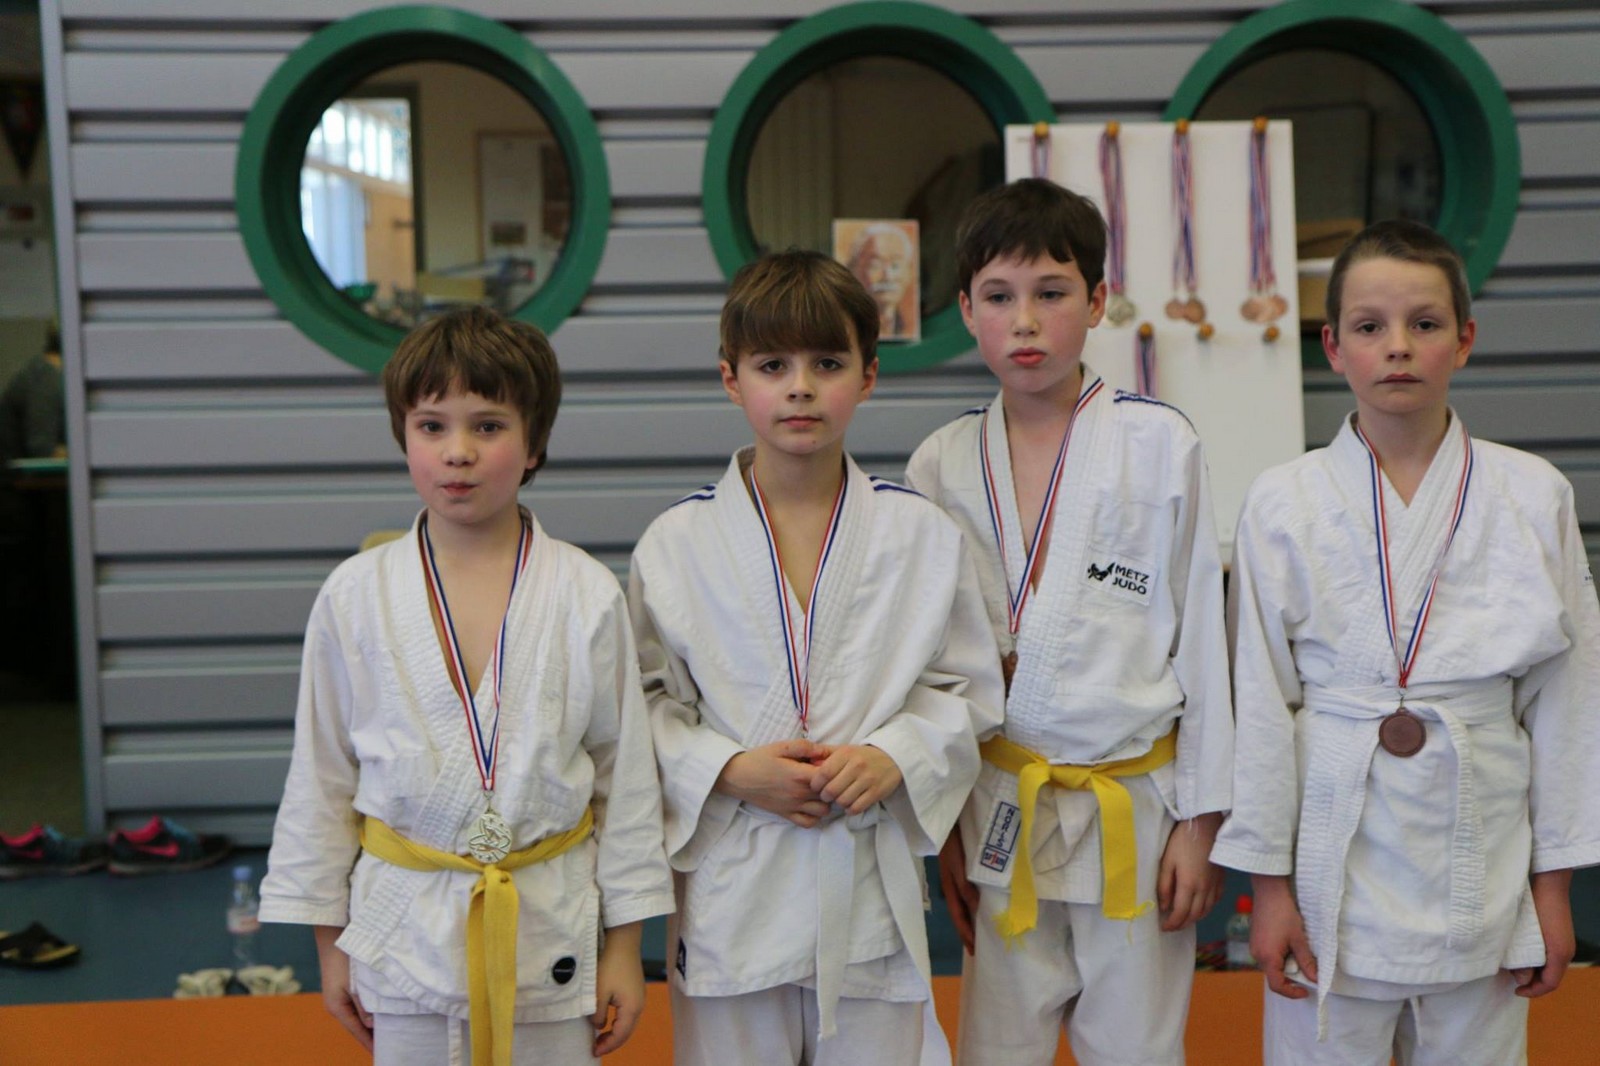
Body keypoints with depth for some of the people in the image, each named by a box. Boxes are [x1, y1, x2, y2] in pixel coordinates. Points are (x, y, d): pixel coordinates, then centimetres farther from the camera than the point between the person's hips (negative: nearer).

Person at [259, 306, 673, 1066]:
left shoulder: (587, 596, -7)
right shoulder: (355, 597, -5)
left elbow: (626, 772, -1)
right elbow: (321, 774, 3)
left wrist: (624, 944, 2)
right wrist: (329, 940, 7)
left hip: (552, 932, 0)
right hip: (405, 933, 1)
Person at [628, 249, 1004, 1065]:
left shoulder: (920, 534, 0)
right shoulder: (676, 544, -3)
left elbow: (967, 690, 5)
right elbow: (646, 702, 1)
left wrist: (892, 757, -12)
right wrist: (731, 771, -14)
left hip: (872, 881, 1)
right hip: (730, 884, 0)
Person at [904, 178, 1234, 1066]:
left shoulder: (1159, 445, -6)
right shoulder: (941, 467, 1)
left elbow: (1200, 636, -3)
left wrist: (1199, 822, -3)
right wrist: (944, 827, 7)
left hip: (1136, 808, -2)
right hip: (999, 815, 2)